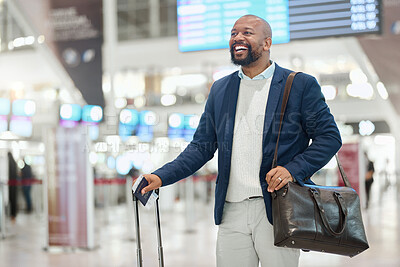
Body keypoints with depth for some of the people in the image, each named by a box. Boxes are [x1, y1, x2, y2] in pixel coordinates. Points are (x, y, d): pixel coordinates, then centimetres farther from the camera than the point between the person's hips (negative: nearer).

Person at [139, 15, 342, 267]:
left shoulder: (301, 85, 2)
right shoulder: (220, 89, 15)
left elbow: (330, 137, 1)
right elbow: (202, 146, 14)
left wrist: (293, 169, -14)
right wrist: (161, 177, 0)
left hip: (276, 211, -3)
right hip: (232, 213, 4)